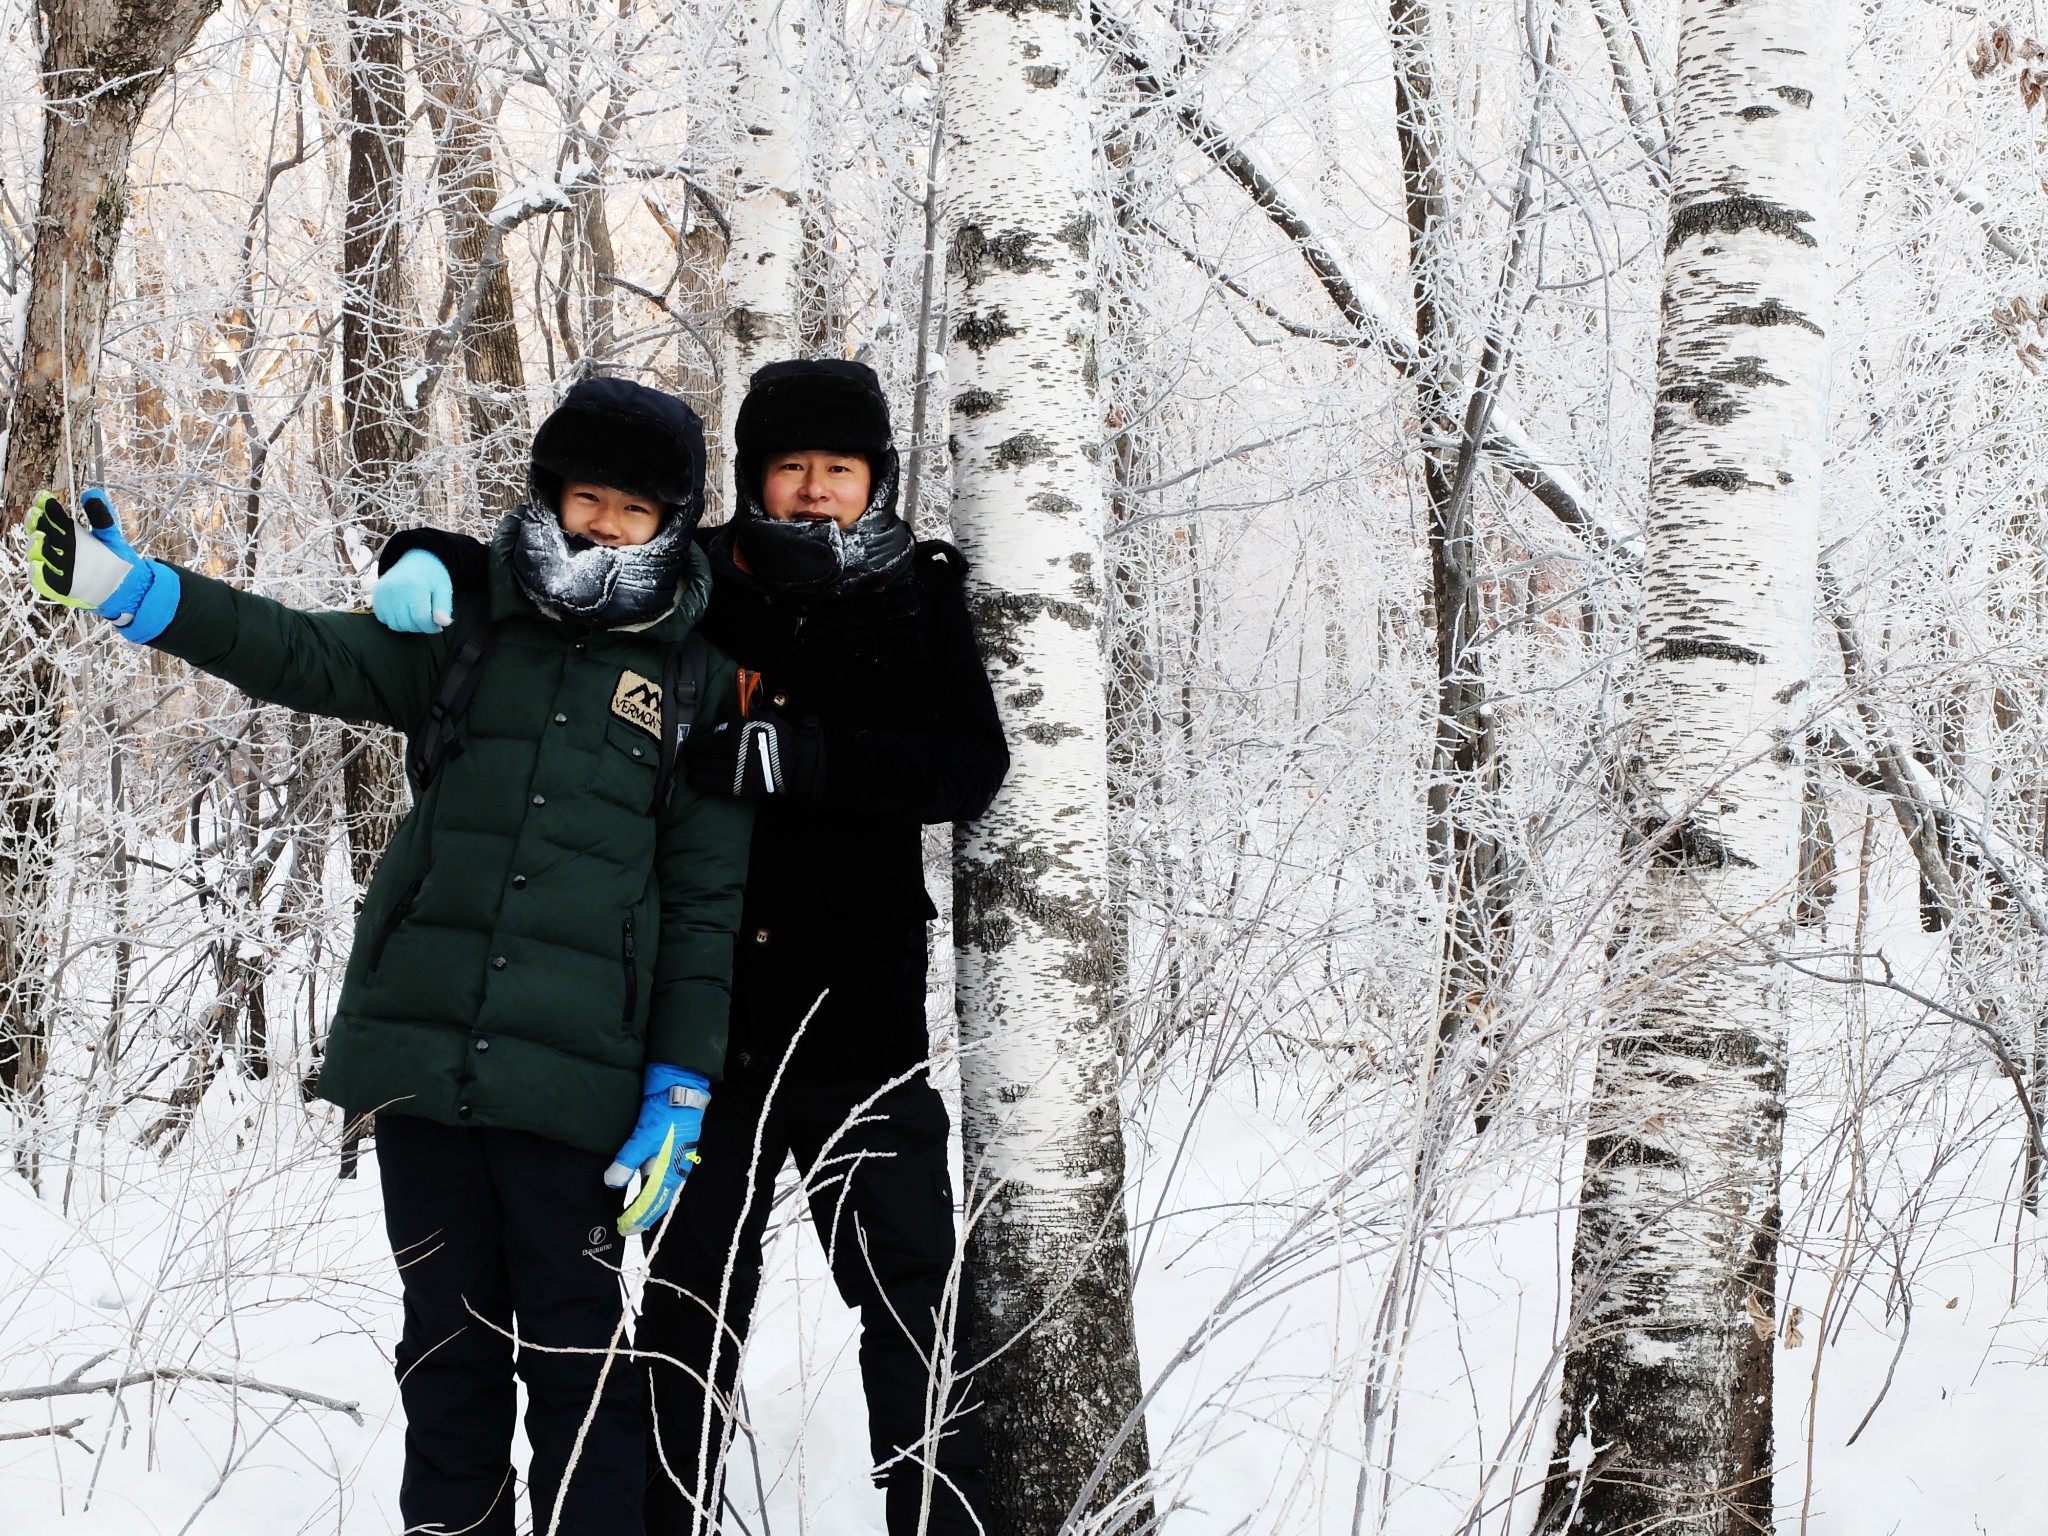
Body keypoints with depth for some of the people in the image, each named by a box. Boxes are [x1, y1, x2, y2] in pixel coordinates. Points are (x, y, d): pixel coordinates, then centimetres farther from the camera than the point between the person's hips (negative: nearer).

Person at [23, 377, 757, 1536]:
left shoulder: (697, 684, 5)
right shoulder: (467, 634, 11)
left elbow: (705, 903, 4)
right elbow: (306, 658, 3)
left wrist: (682, 1089, -3)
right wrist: (137, 592, -11)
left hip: (570, 1079, -3)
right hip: (418, 1049, 3)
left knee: (574, 1357, -4)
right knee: (447, 1343, 10)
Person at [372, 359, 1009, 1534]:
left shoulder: (917, 602, 1)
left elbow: (972, 770, -12)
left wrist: (799, 755, -24)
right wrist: (431, 560, -12)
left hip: (859, 1008, -1)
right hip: (704, 1004, 1)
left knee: (911, 1291, 2)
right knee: (692, 1294, 12)